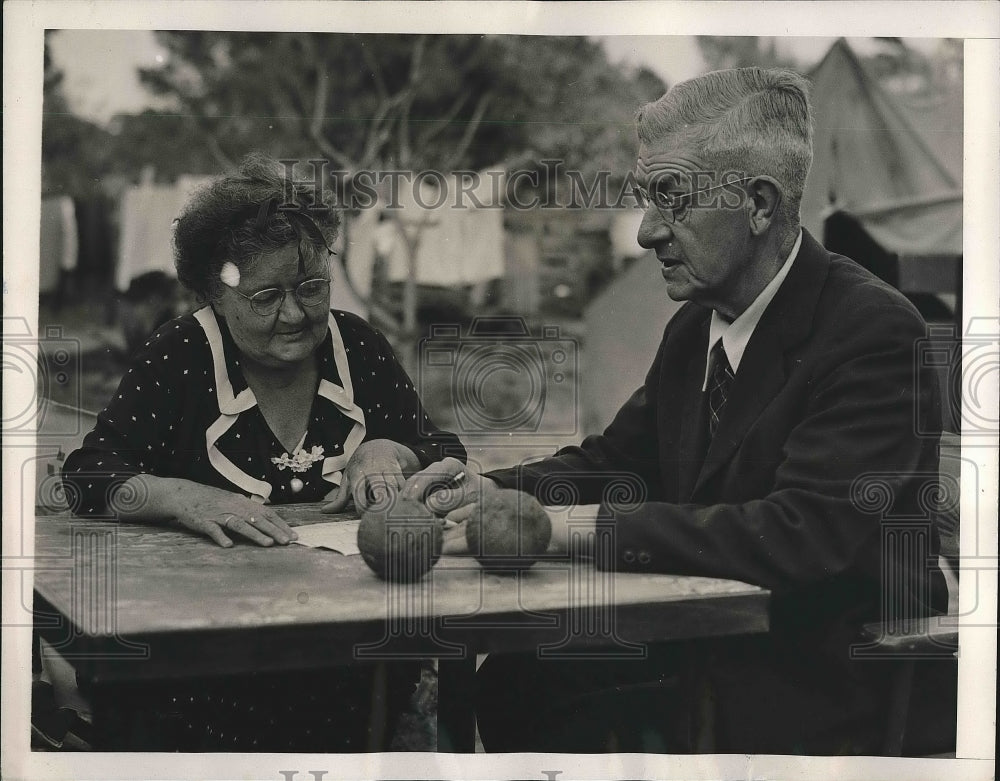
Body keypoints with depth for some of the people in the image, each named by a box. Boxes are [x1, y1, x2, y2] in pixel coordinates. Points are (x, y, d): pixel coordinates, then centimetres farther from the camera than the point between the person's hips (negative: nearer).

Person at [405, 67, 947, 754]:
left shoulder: (873, 332, -18)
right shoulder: (695, 326, 8)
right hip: (703, 656, 7)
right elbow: (618, 460, 13)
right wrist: (499, 489, -8)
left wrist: (584, 526, -30)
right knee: (509, 680, -12)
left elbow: (813, 532, -29)